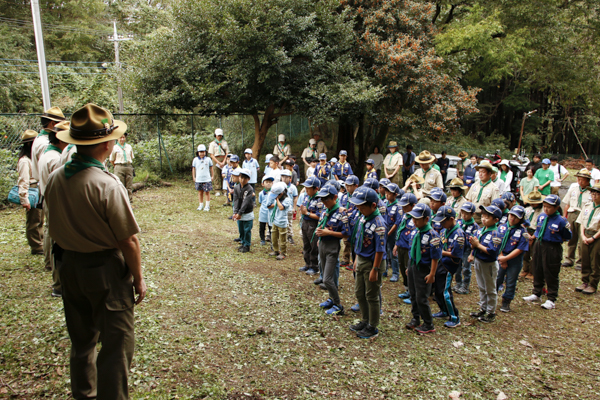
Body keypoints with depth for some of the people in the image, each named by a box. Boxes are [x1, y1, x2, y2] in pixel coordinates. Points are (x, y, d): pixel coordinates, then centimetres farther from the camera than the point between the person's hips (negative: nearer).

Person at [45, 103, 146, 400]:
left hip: (68, 266, 8)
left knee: (81, 338, 24)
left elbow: (56, 227, 9)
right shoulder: (107, 185, -24)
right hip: (105, 269, -7)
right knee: (116, 342, 6)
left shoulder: (55, 178, -4)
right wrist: (138, 279, -7)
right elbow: (128, 242, -19)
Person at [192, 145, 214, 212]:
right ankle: (201, 205, 20)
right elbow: (193, 168, 11)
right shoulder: (195, 160, 3)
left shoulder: (208, 159, 1)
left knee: (207, 192, 1)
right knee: (200, 192, 9)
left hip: (207, 179, -1)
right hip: (198, 179, 2)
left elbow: (211, 168, 9)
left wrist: (212, 176, 11)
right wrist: (194, 177, 10)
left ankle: (207, 206, 10)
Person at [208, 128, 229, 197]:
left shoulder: (225, 143, 12)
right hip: (216, 160, -2)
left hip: (224, 160, 2)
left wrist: (224, 162, -6)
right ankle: (217, 191, -3)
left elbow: (227, 153, 8)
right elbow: (211, 155, 0)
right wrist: (218, 162, -9)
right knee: (216, 175, -5)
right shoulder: (212, 144, 5)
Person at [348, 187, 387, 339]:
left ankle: (373, 328, 24)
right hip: (361, 261, 8)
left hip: (372, 263, -8)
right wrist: (357, 259, 15)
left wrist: (375, 269, -19)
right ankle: (365, 321, 39)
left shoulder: (378, 224, -24)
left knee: (372, 296, 7)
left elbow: (380, 250, -22)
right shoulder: (363, 218, 1)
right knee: (359, 293, 20)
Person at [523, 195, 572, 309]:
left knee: (551, 274, 4)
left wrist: (555, 240, -7)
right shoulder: (541, 216, 3)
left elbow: (567, 237, -4)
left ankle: (551, 300, 16)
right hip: (539, 245, 6)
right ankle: (536, 294, 32)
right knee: (538, 271, 16)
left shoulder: (561, 221, -13)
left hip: (552, 249, -6)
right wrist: (537, 238, 9)